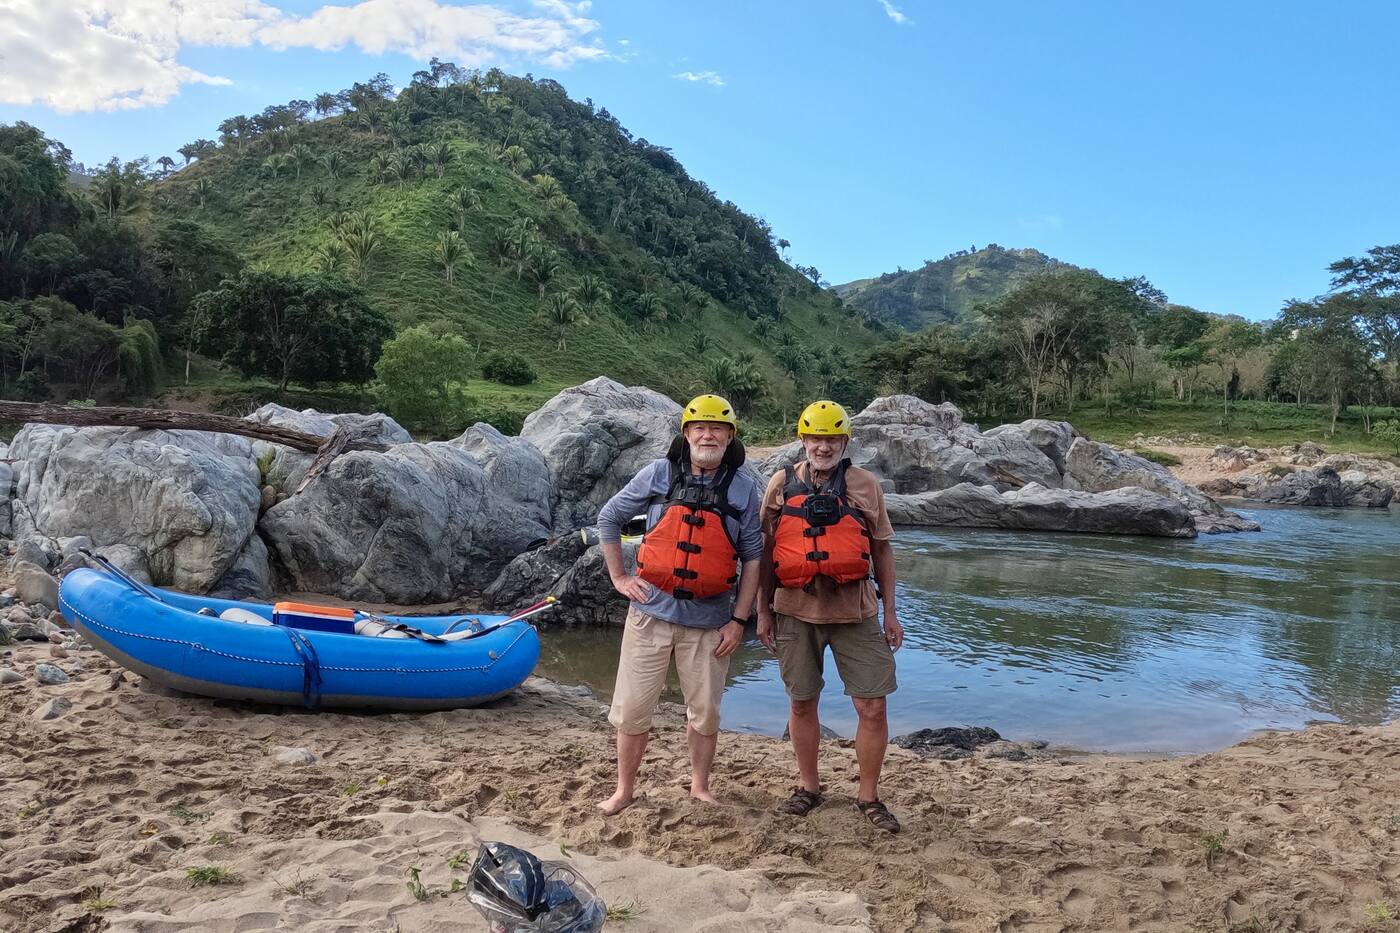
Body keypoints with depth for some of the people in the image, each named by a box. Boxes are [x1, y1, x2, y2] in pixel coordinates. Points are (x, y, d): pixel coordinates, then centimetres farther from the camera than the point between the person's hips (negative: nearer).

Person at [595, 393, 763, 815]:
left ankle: (700, 787, 32)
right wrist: (619, 577, 3)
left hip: (709, 621, 0)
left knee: (705, 713, 12)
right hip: (651, 612, 0)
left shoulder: (744, 488, 0)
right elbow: (608, 519, 8)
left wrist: (738, 620, -2)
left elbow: (752, 557, 2)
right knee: (632, 708, 5)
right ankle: (624, 791, 23)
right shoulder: (658, 474, -1)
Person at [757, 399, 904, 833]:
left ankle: (869, 796, 17)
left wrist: (890, 612, 6)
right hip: (795, 610, 1)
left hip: (855, 611, 0)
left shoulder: (865, 485, 3)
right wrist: (763, 611, 5)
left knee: (872, 706, 0)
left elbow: (882, 550, 8)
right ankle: (807, 787, 29)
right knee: (801, 703, 11)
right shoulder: (782, 484, 3)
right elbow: (766, 551, 7)